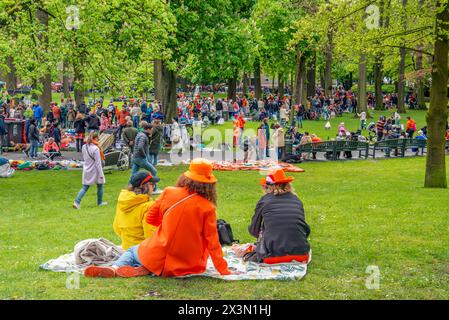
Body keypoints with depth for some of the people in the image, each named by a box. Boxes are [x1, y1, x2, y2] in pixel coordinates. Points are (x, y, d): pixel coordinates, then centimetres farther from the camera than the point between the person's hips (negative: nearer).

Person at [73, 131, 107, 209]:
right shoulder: (96, 149, -21)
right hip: (95, 171, -6)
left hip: (86, 170, 6)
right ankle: (100, 202, 29)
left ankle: (77, 202, -7)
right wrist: (101, 174, -13)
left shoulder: (84, 147, 0)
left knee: (85, 187, 8)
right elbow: (98, 163, -18)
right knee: (100, 186, 16)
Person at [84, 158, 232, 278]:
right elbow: (212, 241, -10)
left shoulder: (168, 193, -8)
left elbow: (150, 219, 6)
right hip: (186, 266, 0)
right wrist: (223, 269, -1)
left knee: (132, 251, 29)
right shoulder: (208, 208, -13)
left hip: (160, 257, 0)